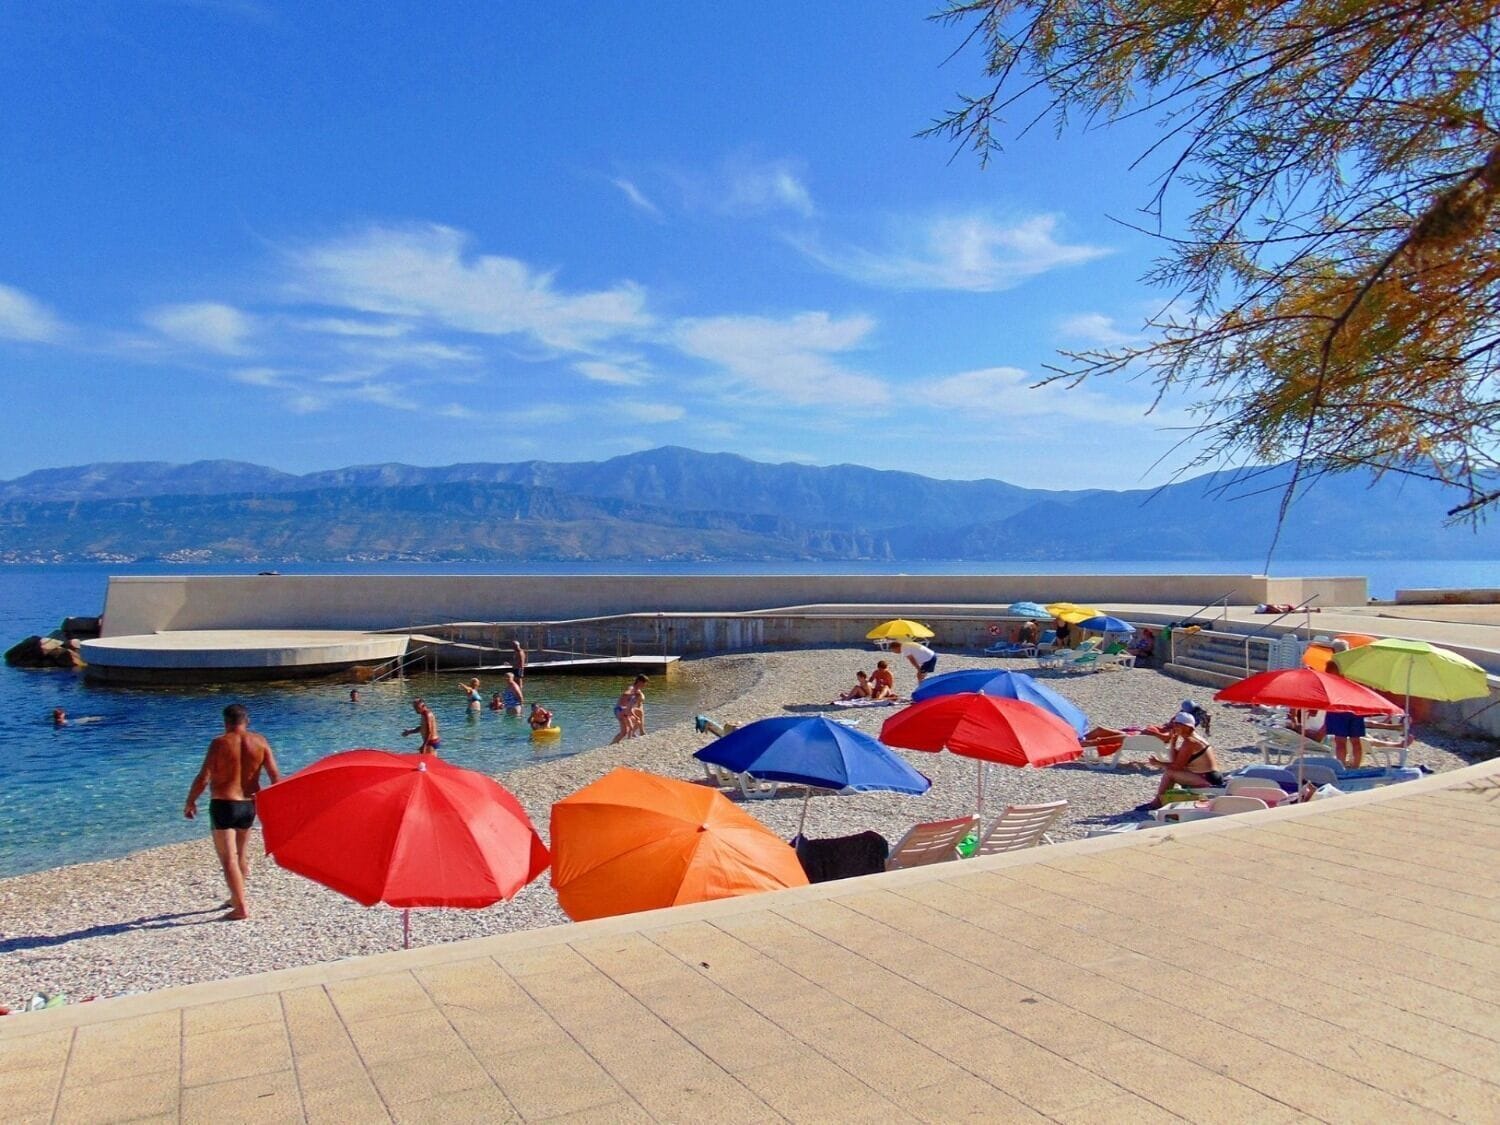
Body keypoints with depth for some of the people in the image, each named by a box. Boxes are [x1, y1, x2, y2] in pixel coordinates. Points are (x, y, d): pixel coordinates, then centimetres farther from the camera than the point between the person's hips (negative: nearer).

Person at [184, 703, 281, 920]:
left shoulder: (220, 743, -11)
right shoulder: (260, 742, -1)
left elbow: (203, 778, -14)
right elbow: (275, 776, -2)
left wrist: (190, 802, 2)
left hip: (223, 805, -5)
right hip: (249, 804, 5)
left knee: (228, 858, -1)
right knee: (241, 854, 23)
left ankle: (241, 907, -6)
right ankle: (237, 898, 38)